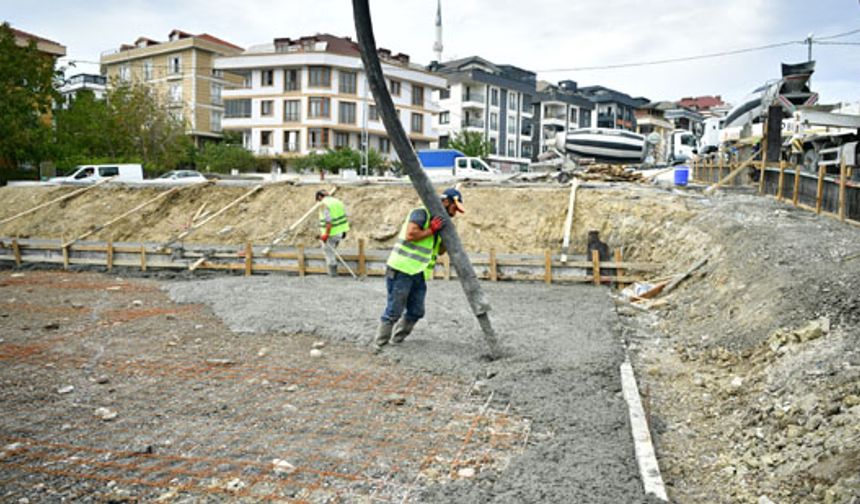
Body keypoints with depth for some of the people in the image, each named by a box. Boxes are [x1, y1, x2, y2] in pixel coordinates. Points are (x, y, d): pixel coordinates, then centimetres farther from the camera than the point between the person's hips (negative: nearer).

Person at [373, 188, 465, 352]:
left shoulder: (439, 221, 17)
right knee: (394, 311, -6)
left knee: (416, 312, 10)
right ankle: (379, 345, 4)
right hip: (401, 270, -9)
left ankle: (396, 340, 24)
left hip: (419, 275, 9)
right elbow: (410, 234, -24)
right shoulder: (421, 213, -9)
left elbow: (440, 250, 21)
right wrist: (431, 230, -15)